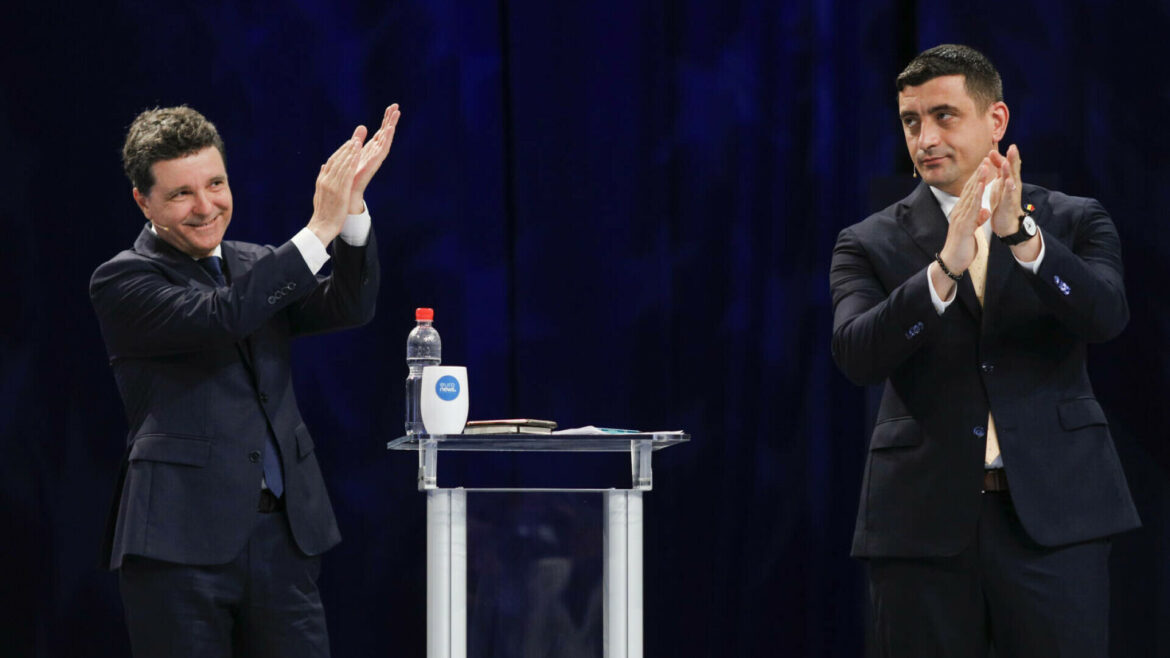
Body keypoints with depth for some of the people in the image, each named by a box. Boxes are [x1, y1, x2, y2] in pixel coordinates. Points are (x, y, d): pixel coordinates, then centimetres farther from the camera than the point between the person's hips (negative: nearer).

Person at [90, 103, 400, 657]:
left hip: (285, 535, 5)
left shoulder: (259, 267, 16)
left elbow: (349, 307, 0)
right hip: (183, 540, -5)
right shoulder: (122, 281, -3)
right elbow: (220, 317, -19)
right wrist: (320, 228, -18)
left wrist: (350, 205, -15)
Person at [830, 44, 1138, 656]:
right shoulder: (870, 244, 7)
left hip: (1051, 515, 0)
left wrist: (1022, 235, -24)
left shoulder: (1073, 223, 9)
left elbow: (1106, 316, -10)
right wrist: (945, 269, -25)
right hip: (922, 523, 0)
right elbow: (856, 354, -10)